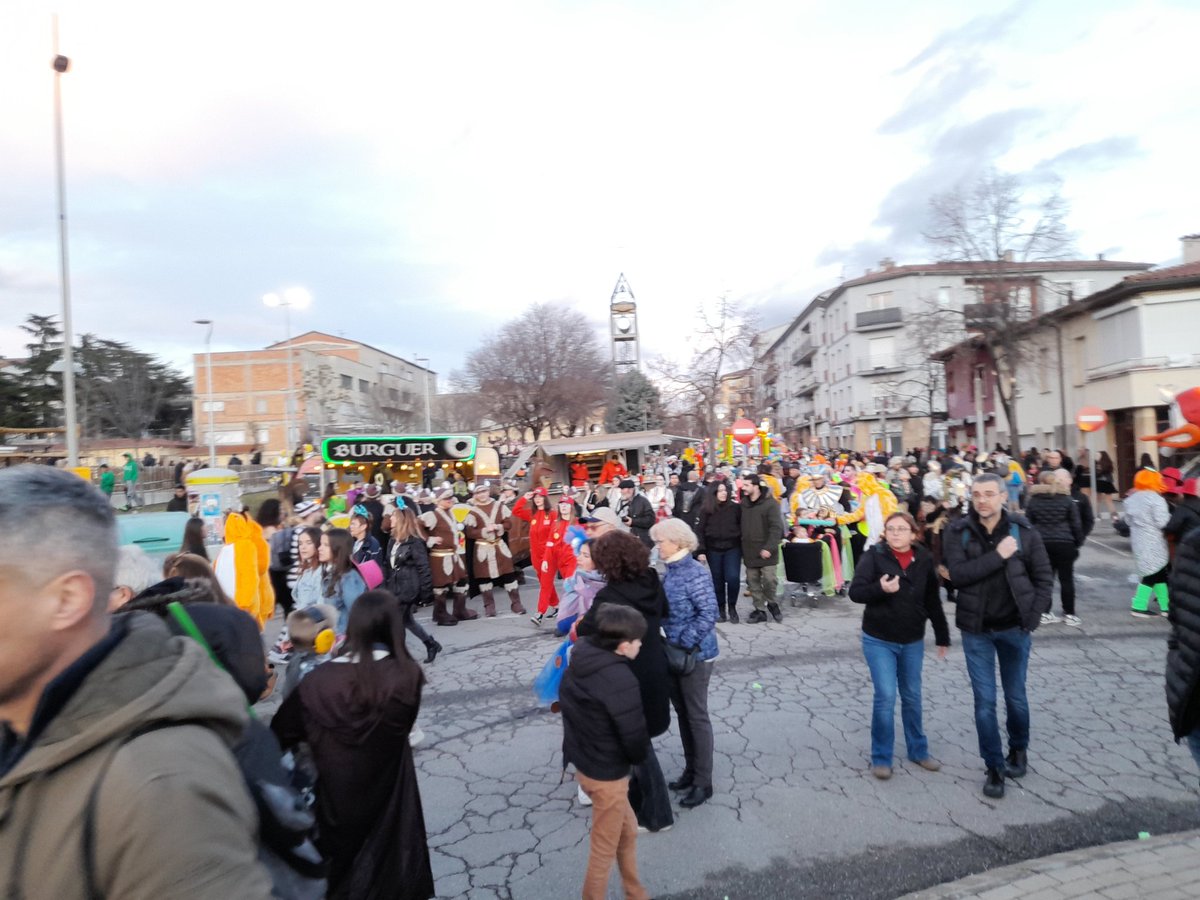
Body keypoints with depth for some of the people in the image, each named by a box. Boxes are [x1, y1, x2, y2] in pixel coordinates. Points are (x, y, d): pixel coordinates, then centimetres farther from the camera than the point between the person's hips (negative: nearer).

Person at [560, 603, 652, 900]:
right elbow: (634, 736, -23)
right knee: (604, 850, 14)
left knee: (628, 832, 27)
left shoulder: (580, 660, -5)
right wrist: (639, 758, -1)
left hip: (583, 762, 8)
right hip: (607, 774, -8)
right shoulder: (620, 679, -30)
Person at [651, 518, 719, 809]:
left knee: (697, 716, 5)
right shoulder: (670, 570, 3)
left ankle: (703, 781, 20)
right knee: (682, 713, 18)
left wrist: (684, 643, -22)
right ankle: (691, 770, 34)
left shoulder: (695, 572, -20)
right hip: (675, 653, 8)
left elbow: (709, 614, -24)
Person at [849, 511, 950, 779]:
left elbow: (933, 601, 8)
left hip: (913, 641, 4)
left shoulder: (924, 559, -1)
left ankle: (918, 750, 34)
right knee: (886, 697, -6)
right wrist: (880, 588, -35)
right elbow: (855, 592, -17)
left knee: (912, 696, 15)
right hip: (878, 640, -4)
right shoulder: (874, 555, -12)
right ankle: (881, 757, 10)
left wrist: (942, 636, 13)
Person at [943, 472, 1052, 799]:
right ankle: (994, 766, 19)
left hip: (1014, 627, 1)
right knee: (984, 701, 4)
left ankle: (1019, 749, 42)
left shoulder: (1023, 531, -6)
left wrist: (1032, 617, -6)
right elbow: (958, 574, -20)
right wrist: (998, 556, -25)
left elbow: (1044, 576, 0)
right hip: (976, 629, -1)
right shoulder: (957, 531, -8)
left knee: (1015, 696, 16)